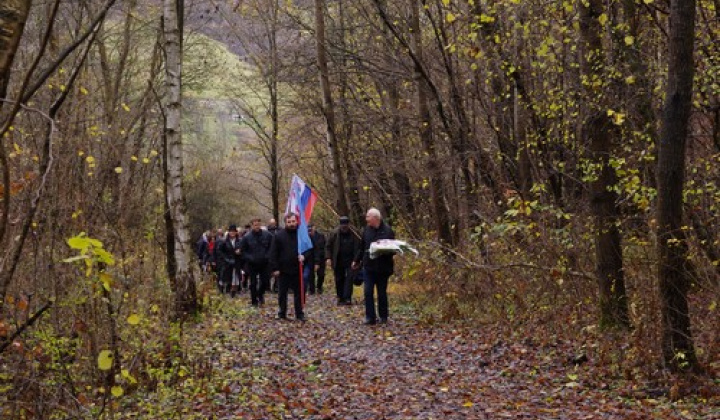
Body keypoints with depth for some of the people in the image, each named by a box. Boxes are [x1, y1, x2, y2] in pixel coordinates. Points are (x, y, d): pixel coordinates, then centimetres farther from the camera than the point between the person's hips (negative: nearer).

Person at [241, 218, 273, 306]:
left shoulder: (267, 235, -4)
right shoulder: (247, 237, -6)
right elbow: (242, 250, 2)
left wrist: (267, 256, -7)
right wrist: (249, 258, -11)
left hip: (264, 263, 1)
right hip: (252, 264, -1)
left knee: (265, 281, 3)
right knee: (253, 283, 3)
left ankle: (261, 294, 31)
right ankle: (254, 301, 15)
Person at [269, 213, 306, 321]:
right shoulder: (279, 235, -2)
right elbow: (273, 253, -2)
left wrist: (304, 255, -15)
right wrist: (275, 268, -8)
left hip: (297, 270, 1)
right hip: (283, 270, -1)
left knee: (299, 293, 5)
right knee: (282, 293, 8)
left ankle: (299, 314, 13)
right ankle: (282, 313, 18)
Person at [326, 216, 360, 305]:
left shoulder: (354, 235, -3)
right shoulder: (334, 234, -2)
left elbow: (358, 248, 0)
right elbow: (328, 246, 1)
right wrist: (328, 258, -9)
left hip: (350, 261, -1)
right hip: (338, 261, 1)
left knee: (349, 278, -9)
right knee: (339, 280, 6)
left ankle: (347, 298, -9)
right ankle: (340, 298, 15)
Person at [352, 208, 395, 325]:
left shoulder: (387, 230, -9)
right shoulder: (366, 230, 4)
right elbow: (362, 247, 14)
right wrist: (357, 260, 18)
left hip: (382, 267, -3)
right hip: (368, 265, 3)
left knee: (382, 293, 8)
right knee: (368, 292, -2)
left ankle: (383, 317, 20)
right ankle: (370, 317, 3)